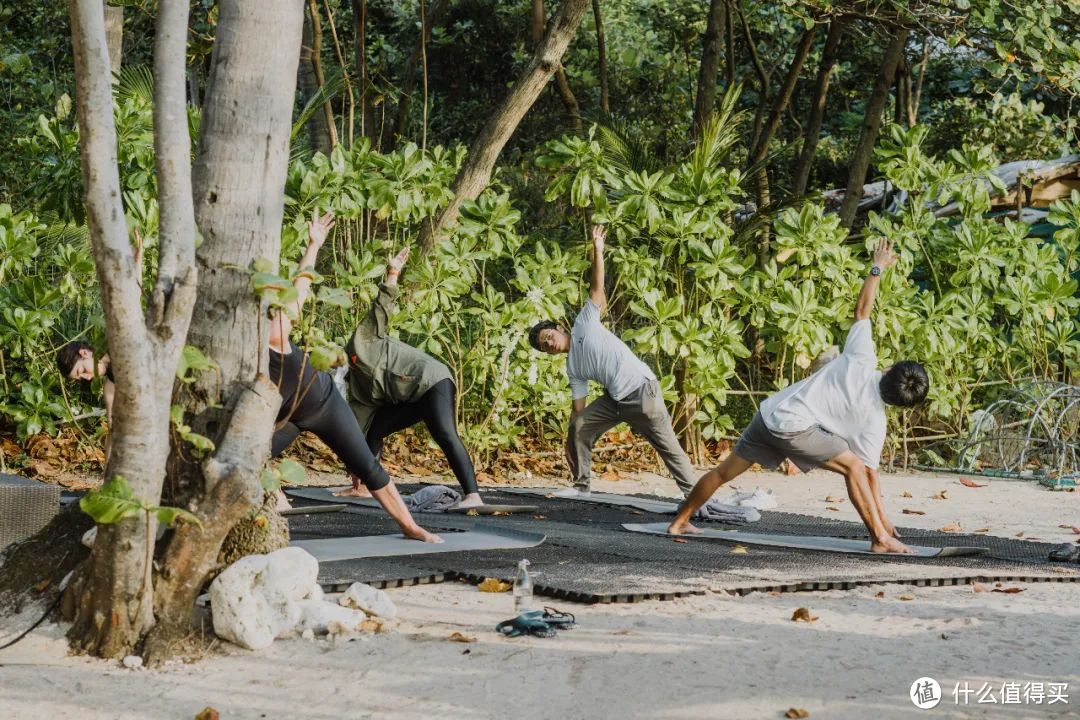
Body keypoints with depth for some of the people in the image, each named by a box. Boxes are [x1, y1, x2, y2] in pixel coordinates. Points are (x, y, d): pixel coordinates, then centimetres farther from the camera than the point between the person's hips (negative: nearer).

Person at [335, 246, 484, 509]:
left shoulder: (360, 343, 4)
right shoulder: (358, 392, 19)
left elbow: (381, 308, -3)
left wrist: (392, 274, -16)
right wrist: (355, 482, 17)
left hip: (431, 381, -9)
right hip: (412, 398, 9)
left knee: (445, 435, -26)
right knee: (372, 429, 12)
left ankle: (473, 496, -39)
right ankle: (360, 488, 18)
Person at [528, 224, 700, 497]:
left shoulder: (584, 323, 2)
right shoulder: (572, 367, 14)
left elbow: (597, 290, -3)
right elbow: (579, 407, 15)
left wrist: (598, 251, -9)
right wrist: (572, 443, 11)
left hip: (641, 390, -7)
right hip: (615, 400, 7)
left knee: (667, 444, -7)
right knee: (577, 428, 4)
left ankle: (692, 492, -4)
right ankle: (580, 485, 15)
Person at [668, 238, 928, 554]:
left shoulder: (861, 359, 0)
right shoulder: (873, 419, -8)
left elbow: (861, 310, 9)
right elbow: (869, 473, -6)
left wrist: (877, 269, 19)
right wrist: (883, 519, 1)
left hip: (769, 412, 7)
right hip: (794, 427, -7)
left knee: (726, 471, 20)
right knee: (853, 466, -5)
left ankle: (679, 522, 33)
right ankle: (881, 539, -11)